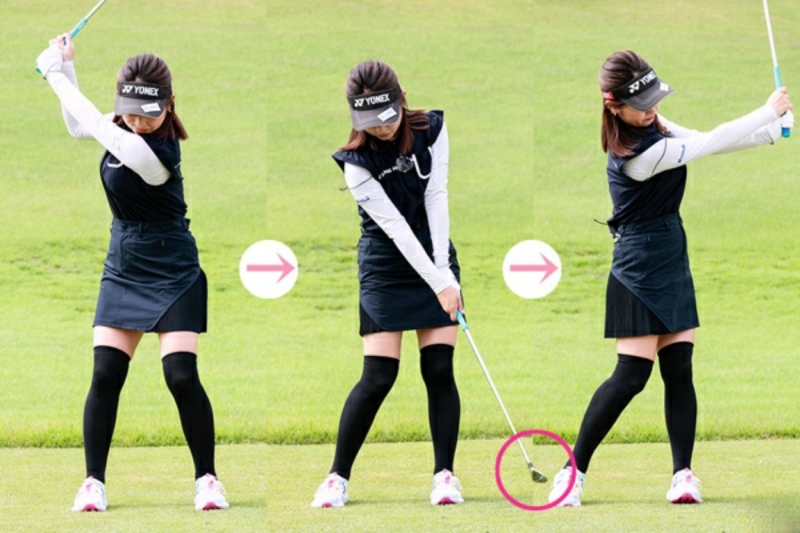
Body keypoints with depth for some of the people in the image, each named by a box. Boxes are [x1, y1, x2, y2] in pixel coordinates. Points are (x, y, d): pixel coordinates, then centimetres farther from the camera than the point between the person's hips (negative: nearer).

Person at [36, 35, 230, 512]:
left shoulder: (155, 151, -27)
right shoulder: (121, 129, -3)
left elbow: (92, 123, -25)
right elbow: (80, 126, 17)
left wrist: (56, 72, -14)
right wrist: (66, 66, 5)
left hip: (173, 276, -6)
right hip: (123, 272, 7)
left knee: (182, 377, -11)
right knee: (106, 375, -2)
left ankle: (207, 478, 3)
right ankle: (94, 481, 4)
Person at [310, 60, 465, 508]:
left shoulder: (432, 129, -7)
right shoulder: (357, 162, -17)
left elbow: (436, 198, -10)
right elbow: (396, 227, -20)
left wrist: (445, 271, -17)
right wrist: (439, 284, -24)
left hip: (436, 260, 3)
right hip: (387, 269, -3)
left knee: (439, 369, -4)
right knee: (378, 377, -8)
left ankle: (445, 473, 3)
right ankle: (338, 477, 1)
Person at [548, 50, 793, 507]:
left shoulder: (652, 125, 1)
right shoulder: (638, 155, -26)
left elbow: (702, 141, 8)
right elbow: (710, 143, -23)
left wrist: (772, 132, -3)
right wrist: (770, 112, -14)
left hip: (671, 264, 9)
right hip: (642, 271, -9)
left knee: (679, 369, 4)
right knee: (631, 376, -8)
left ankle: (684, 473, 5)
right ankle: (574, 471, 0)